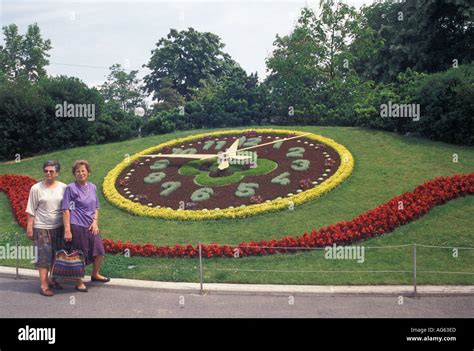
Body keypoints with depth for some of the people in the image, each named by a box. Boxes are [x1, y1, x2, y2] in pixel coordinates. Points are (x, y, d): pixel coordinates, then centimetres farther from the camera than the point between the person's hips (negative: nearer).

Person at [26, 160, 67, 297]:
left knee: (57, 255, 11)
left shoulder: (63, 187, 1)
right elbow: (31, 210, -3)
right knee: (44, 256, -2)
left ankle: (53, 280, 26)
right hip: (42, 228, -3)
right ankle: (43, 285, 3)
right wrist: (29, 227, -6)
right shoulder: (36, 188, -5)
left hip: (59, 227, 3)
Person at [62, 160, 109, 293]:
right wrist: (67, 230, -14)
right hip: (77, 226, -6)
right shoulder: (71, 188, -6)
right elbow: (66, 210, -9)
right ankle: (79, 282, 20)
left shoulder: (92, 187, 10)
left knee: (100, 252, 11)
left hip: (91, 226, 6)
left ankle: (95, 274, 35)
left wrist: (95, 222, 0)